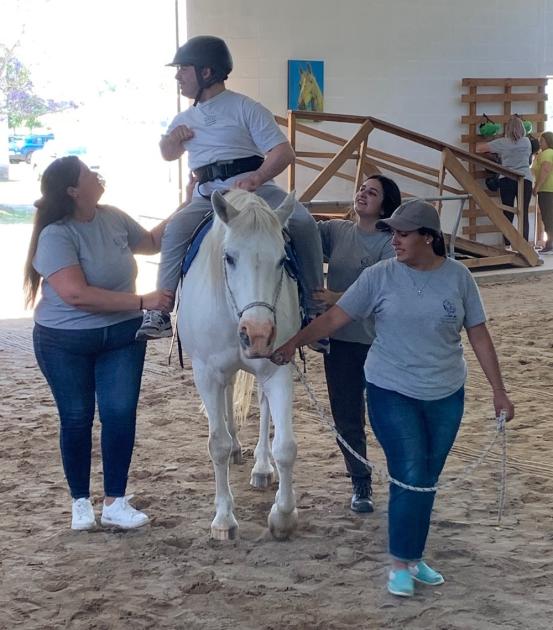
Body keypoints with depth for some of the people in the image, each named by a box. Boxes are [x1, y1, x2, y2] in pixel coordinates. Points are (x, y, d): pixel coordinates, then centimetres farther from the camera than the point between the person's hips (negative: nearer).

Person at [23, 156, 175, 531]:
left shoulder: (114, 219, -1)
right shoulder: (56, 236, -21)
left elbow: (151, 243, 20)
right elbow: (76, 294, -30)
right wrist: (141, 302, -29)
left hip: (122, 337, 4)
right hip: (65, 344, -4)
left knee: (120, 414, -3)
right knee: (77, 419, 6)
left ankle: (116, 501, 6)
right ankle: (81, 502, 21)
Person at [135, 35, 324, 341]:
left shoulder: (246, 108, 1)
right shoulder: (186, 119, 19)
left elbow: (284, 152, -7)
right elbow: (168, 155, 38)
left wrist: (255, 178, -28)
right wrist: (171, 139, 11)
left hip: (255, 189, -3)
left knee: (302, 222, -28)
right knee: (175, 230, -27)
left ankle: (314, 307, -17)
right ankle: (159, 313, -27)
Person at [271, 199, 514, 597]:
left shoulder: (458, 277, -4)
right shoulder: (380, 277, -7)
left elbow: (479, 336, 1)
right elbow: (335, 317, -7)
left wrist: (499, 392, 0)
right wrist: (293, 344, -16)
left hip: (446, 396, 2)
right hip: (392, 392, -2)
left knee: (428, 481, 10)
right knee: (410, 478, -7)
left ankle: (414, 557, 25)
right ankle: (401, 564, 6)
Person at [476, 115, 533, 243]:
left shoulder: (502, 143, 1)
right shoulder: (527, 142, 6)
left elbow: (478, 148, 5)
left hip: (506, 180, 0)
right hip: (525, 179, 0)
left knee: (508, 214, 4)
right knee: (524, 214, 0)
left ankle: (508, 244, 2)